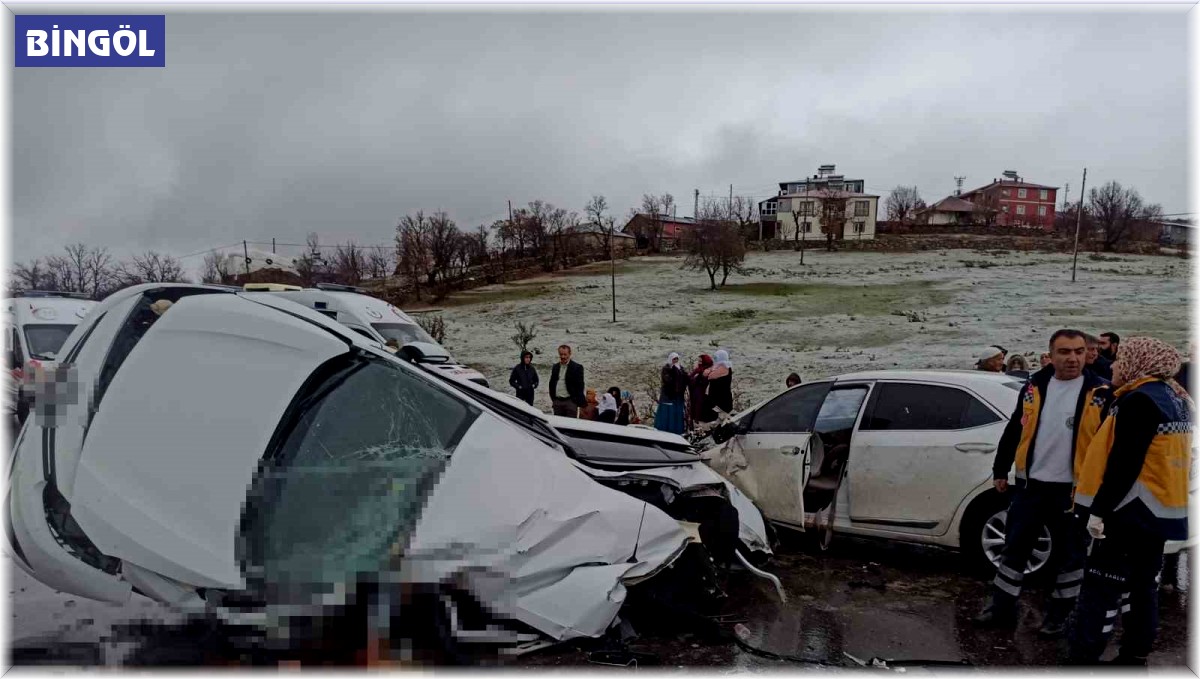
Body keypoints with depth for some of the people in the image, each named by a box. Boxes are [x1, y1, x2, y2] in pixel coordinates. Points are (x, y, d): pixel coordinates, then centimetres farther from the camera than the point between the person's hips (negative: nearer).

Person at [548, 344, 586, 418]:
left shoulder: (577, 368, -3)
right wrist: (552, 399, 11)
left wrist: (579, 402, -11)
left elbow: (580, 386, -5)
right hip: (557, 402, 5)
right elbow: (551, 384, 18)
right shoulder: (555, 367, 13)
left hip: (570, 402, -5)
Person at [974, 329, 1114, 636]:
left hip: (1073, 489, -3)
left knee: (1070, 555, 10)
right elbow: (1013, 431, 10)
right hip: (1030, 484, 3)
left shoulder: (1100, 393, -6)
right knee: (1014, 548, 9)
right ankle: (1002, 608, 20)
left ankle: (1058, 615, 24)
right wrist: (1000, 470, 11)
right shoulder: (1034, 386, 4)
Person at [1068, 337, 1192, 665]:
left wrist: (1099, 509, -17)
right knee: (1143, 586, 13)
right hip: (1162, 511, 10)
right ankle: (1134, 657, 20)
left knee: (1101, 589, -6)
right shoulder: (1177, 398, 13)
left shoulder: (1139, 399, -16)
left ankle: (1082, 658, -4)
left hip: (1131, 510, -10)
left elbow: (1124, 463, -21)